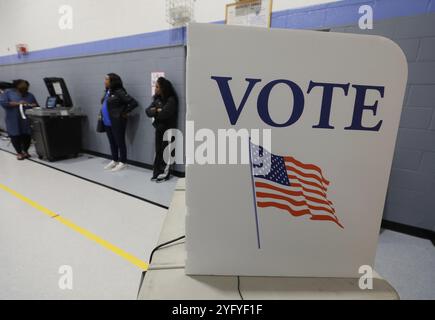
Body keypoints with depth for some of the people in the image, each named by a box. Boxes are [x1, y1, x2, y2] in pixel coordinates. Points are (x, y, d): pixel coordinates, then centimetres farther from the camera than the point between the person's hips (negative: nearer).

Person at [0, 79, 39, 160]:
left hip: (27, 120, 1)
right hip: (14, 121, -1)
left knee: (27, 136, -1)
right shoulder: (8, 92, 5)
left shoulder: (30, 95, 12)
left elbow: (36, 106, 12)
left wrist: (32, 105, -12)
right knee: (15, 137, 1)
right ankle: (19, 153, 14)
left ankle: (25, 151, 18)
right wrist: (17, 103, -17)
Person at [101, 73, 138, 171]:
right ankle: (114, 160, 27)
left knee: (120, 142, 0)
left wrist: (125, 113, -12)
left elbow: (134, 102, -19)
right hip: (107, 122, 9)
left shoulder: (119, 92, -13)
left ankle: (122, 162, 10)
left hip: (117, 122, -9)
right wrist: (102, 115, 12)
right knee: (112, 142, 15)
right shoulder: (107, 92, 13)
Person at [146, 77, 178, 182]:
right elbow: (148, 111, 1)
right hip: (159, 129, 7)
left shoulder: (171, 100, -14)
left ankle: (164, 174, 13)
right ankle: (157, 173, 19)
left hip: (168, 130, -7)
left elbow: (164, 114, -25)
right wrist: (157, 111, -17)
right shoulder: (157, 99, 9)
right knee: (158, 151, 10)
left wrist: (155, 111, -6)